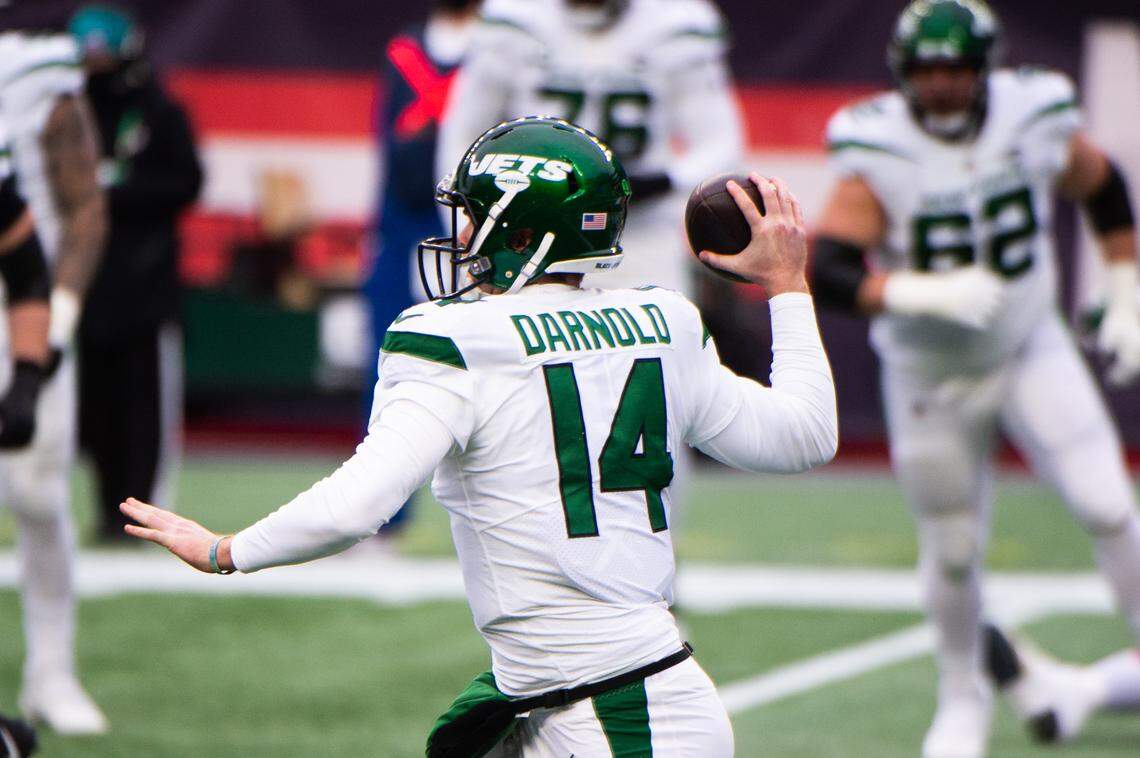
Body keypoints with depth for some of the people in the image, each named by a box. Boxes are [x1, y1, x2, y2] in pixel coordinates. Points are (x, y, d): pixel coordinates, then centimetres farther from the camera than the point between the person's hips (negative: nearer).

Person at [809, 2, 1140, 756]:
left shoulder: (1035, 122, -13)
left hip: (1032, 350, 1)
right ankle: (963, 695, 34)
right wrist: (923, 294, -45)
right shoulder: (880, 156, -22)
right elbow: (824, 269, -33)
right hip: (929, 377, -1)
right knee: (953, 551, 8)